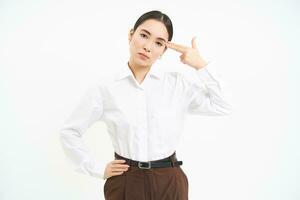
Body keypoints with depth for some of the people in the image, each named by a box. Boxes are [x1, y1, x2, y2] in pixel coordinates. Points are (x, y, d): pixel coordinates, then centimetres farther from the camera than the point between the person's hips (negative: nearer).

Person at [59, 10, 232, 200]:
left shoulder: (178, 83, -2)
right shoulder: (105, 90, -5)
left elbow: (222, 107, -2)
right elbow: (69, 132, 4)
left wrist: (201, 65, -7)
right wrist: (98, 169, -1)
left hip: (170, 183, 1)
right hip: (125, 184, -1)